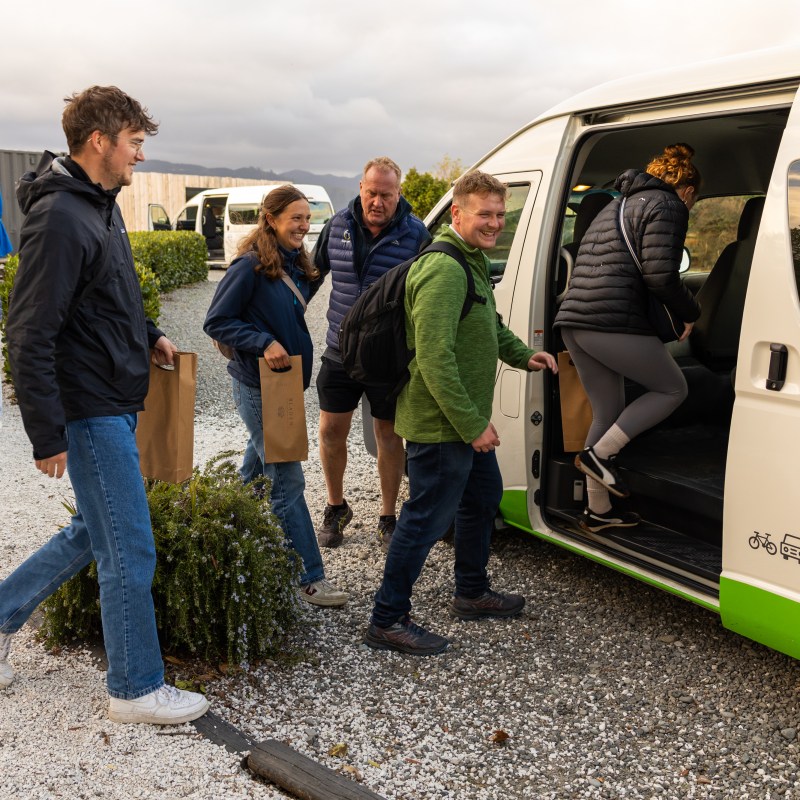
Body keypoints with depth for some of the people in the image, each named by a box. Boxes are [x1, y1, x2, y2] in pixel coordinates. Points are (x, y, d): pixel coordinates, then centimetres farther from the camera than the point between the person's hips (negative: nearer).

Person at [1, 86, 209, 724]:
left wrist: (148, 335, 11)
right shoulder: (60, 216, -19)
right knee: (131, 553, 0)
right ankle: (137, 690, 16)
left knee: (94, 531, 21)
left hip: (116, 405, 10)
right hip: (91, 410, -10)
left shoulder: (101, 205, 11)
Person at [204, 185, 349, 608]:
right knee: (288, 480, -6)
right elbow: (216, 322, -16)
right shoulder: (250, 267, -16)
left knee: (259, 466, 21)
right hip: (258, 386, -8)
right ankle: (311, 579, -1)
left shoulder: (297, 266, 8)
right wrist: (263, 343, -24)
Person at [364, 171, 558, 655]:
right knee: (427, 519, -3)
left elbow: (490, 324, 29)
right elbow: (435, 358, -29)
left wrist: (523, 355, 11)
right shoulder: (445, 270, -23)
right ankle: (387, 621, 10)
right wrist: (472, 424, -26)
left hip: (468, 421, 11)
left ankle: (473, 593, 41)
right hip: (442, 424, -11)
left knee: (483, 496, 23)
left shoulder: (474, 261, 13)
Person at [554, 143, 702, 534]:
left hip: (575, 320, 9)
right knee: (672, 389, 10)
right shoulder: (667, 206, -1)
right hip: (614, 323, -9)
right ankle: (598, 454, 0)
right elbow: (660, 277, -12)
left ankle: (597, 511, 21)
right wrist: (690, 312, 5)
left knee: (608, 413, 16)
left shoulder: (619, 205, 28)